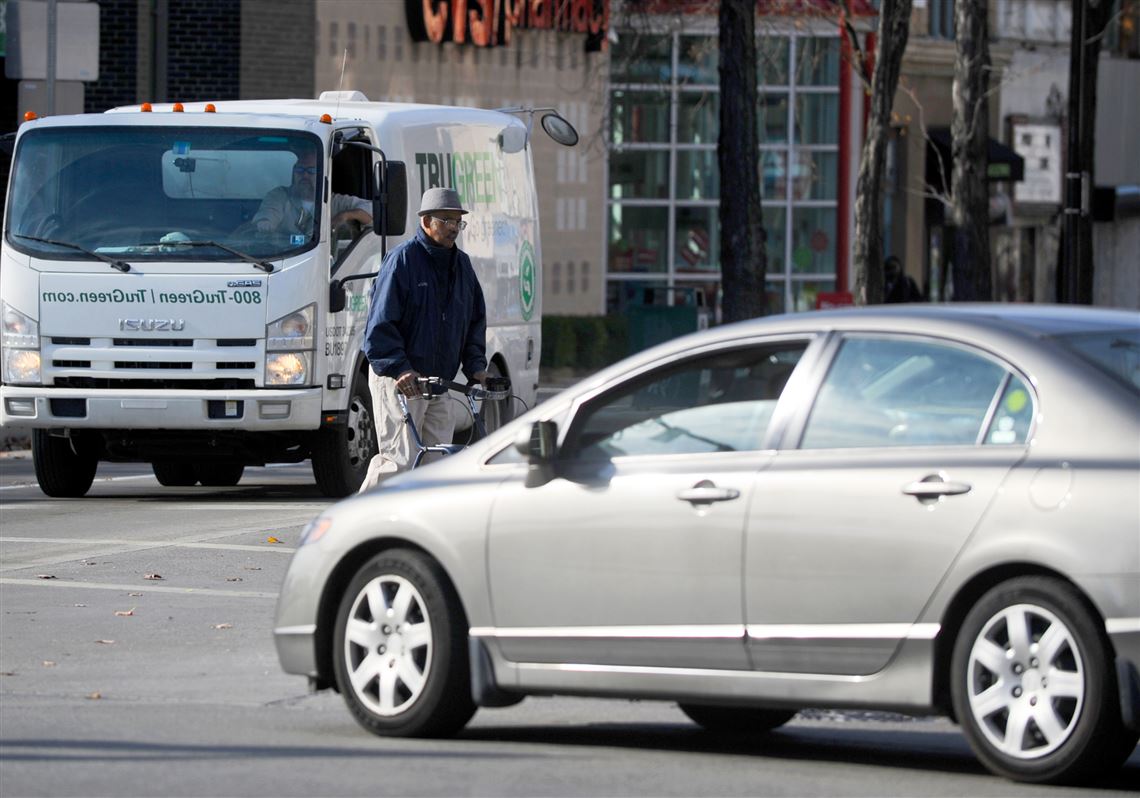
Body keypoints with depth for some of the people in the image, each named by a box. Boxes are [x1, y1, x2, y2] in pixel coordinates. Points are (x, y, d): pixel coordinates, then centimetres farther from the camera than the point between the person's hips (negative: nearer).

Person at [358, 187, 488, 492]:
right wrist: (399, 369, -23)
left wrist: (476, 364, 6)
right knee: (401, 459, -11)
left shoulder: (461, 264, 13)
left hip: (438, 382, 7)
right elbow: (380, 323, -14)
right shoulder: (402, 260, -9)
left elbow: (476, 318, 21)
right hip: (398, 380, -7)